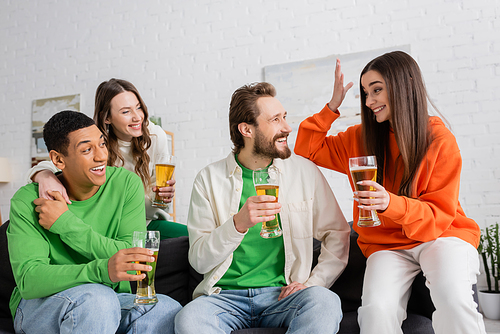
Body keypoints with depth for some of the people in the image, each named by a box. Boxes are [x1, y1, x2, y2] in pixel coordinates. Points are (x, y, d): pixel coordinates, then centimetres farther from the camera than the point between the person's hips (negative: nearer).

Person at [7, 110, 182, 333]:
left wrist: (66, 224, -20)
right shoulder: (27, 202, -12)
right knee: (97, 297, -35)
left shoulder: (127, 184, -8)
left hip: (110, 299, 2)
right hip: (40, 304, -2)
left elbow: (133, 260, -14)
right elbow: (28, 280, -23)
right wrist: (103, 270, -42)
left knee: (168, 311, -27)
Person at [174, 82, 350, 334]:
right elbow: (199, 261, -4)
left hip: (282, 293, 2)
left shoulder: (305, 172, 4)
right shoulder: (210, 178, 0)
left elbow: (337, 234, 10)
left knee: (325, 303, -30)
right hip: (225, 294, -1)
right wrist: (238, 224, -22)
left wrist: (314, 282, -5)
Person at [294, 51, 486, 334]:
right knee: (377, 310, -27)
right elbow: (307, 150, 11)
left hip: (440, 235, -1)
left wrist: (391, 204, -27)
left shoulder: (440, 140, -5)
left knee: (453, 298, -32)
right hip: (388, 243, 2)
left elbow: (440, 215, -6)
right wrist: (333, 106, -1)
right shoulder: (361, 138, 5)